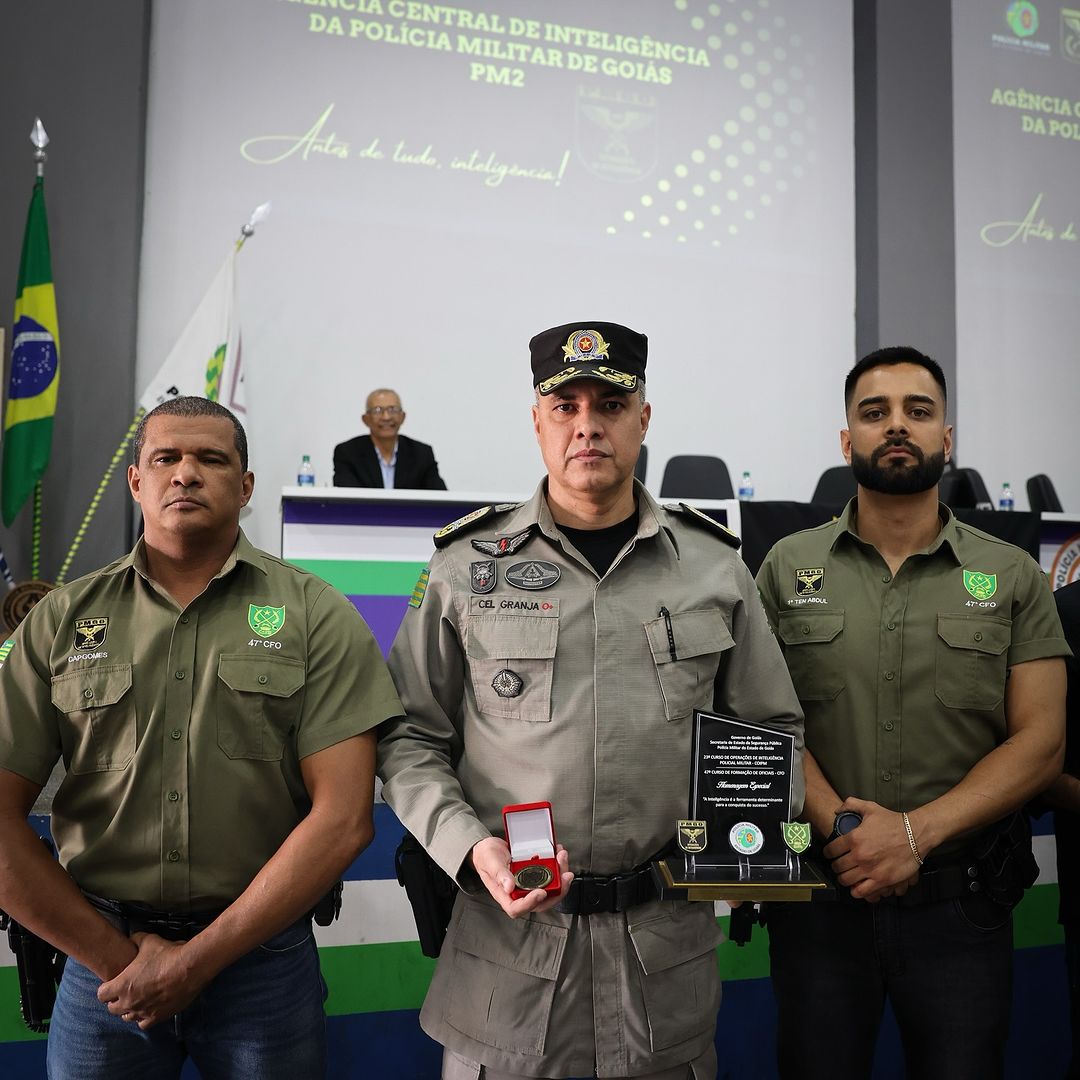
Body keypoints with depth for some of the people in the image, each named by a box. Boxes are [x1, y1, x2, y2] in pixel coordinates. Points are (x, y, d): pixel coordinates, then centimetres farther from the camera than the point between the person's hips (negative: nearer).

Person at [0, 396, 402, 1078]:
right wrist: (117, 957, -6)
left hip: (263, 956, -1)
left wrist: (198, 960, -12)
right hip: (100, 954, 1)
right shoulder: (63, 620, 1)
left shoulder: (318, 616, -5)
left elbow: (343, 818, -11)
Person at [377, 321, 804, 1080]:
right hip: (507, 934, -1)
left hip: (668, 940, 2)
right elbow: (411, 738, 2)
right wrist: (468, 846, -13)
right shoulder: (467, 565, -1)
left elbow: (773, 730, 12)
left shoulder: (715, 566, 4)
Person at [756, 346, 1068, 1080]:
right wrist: (838, 824, -18)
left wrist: (916, 833, -15)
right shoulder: (789, 567, 3)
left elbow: (1040, 741, -4)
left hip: (962, 904, 0)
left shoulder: (1013, 577, 2)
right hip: (819, 897, 0)